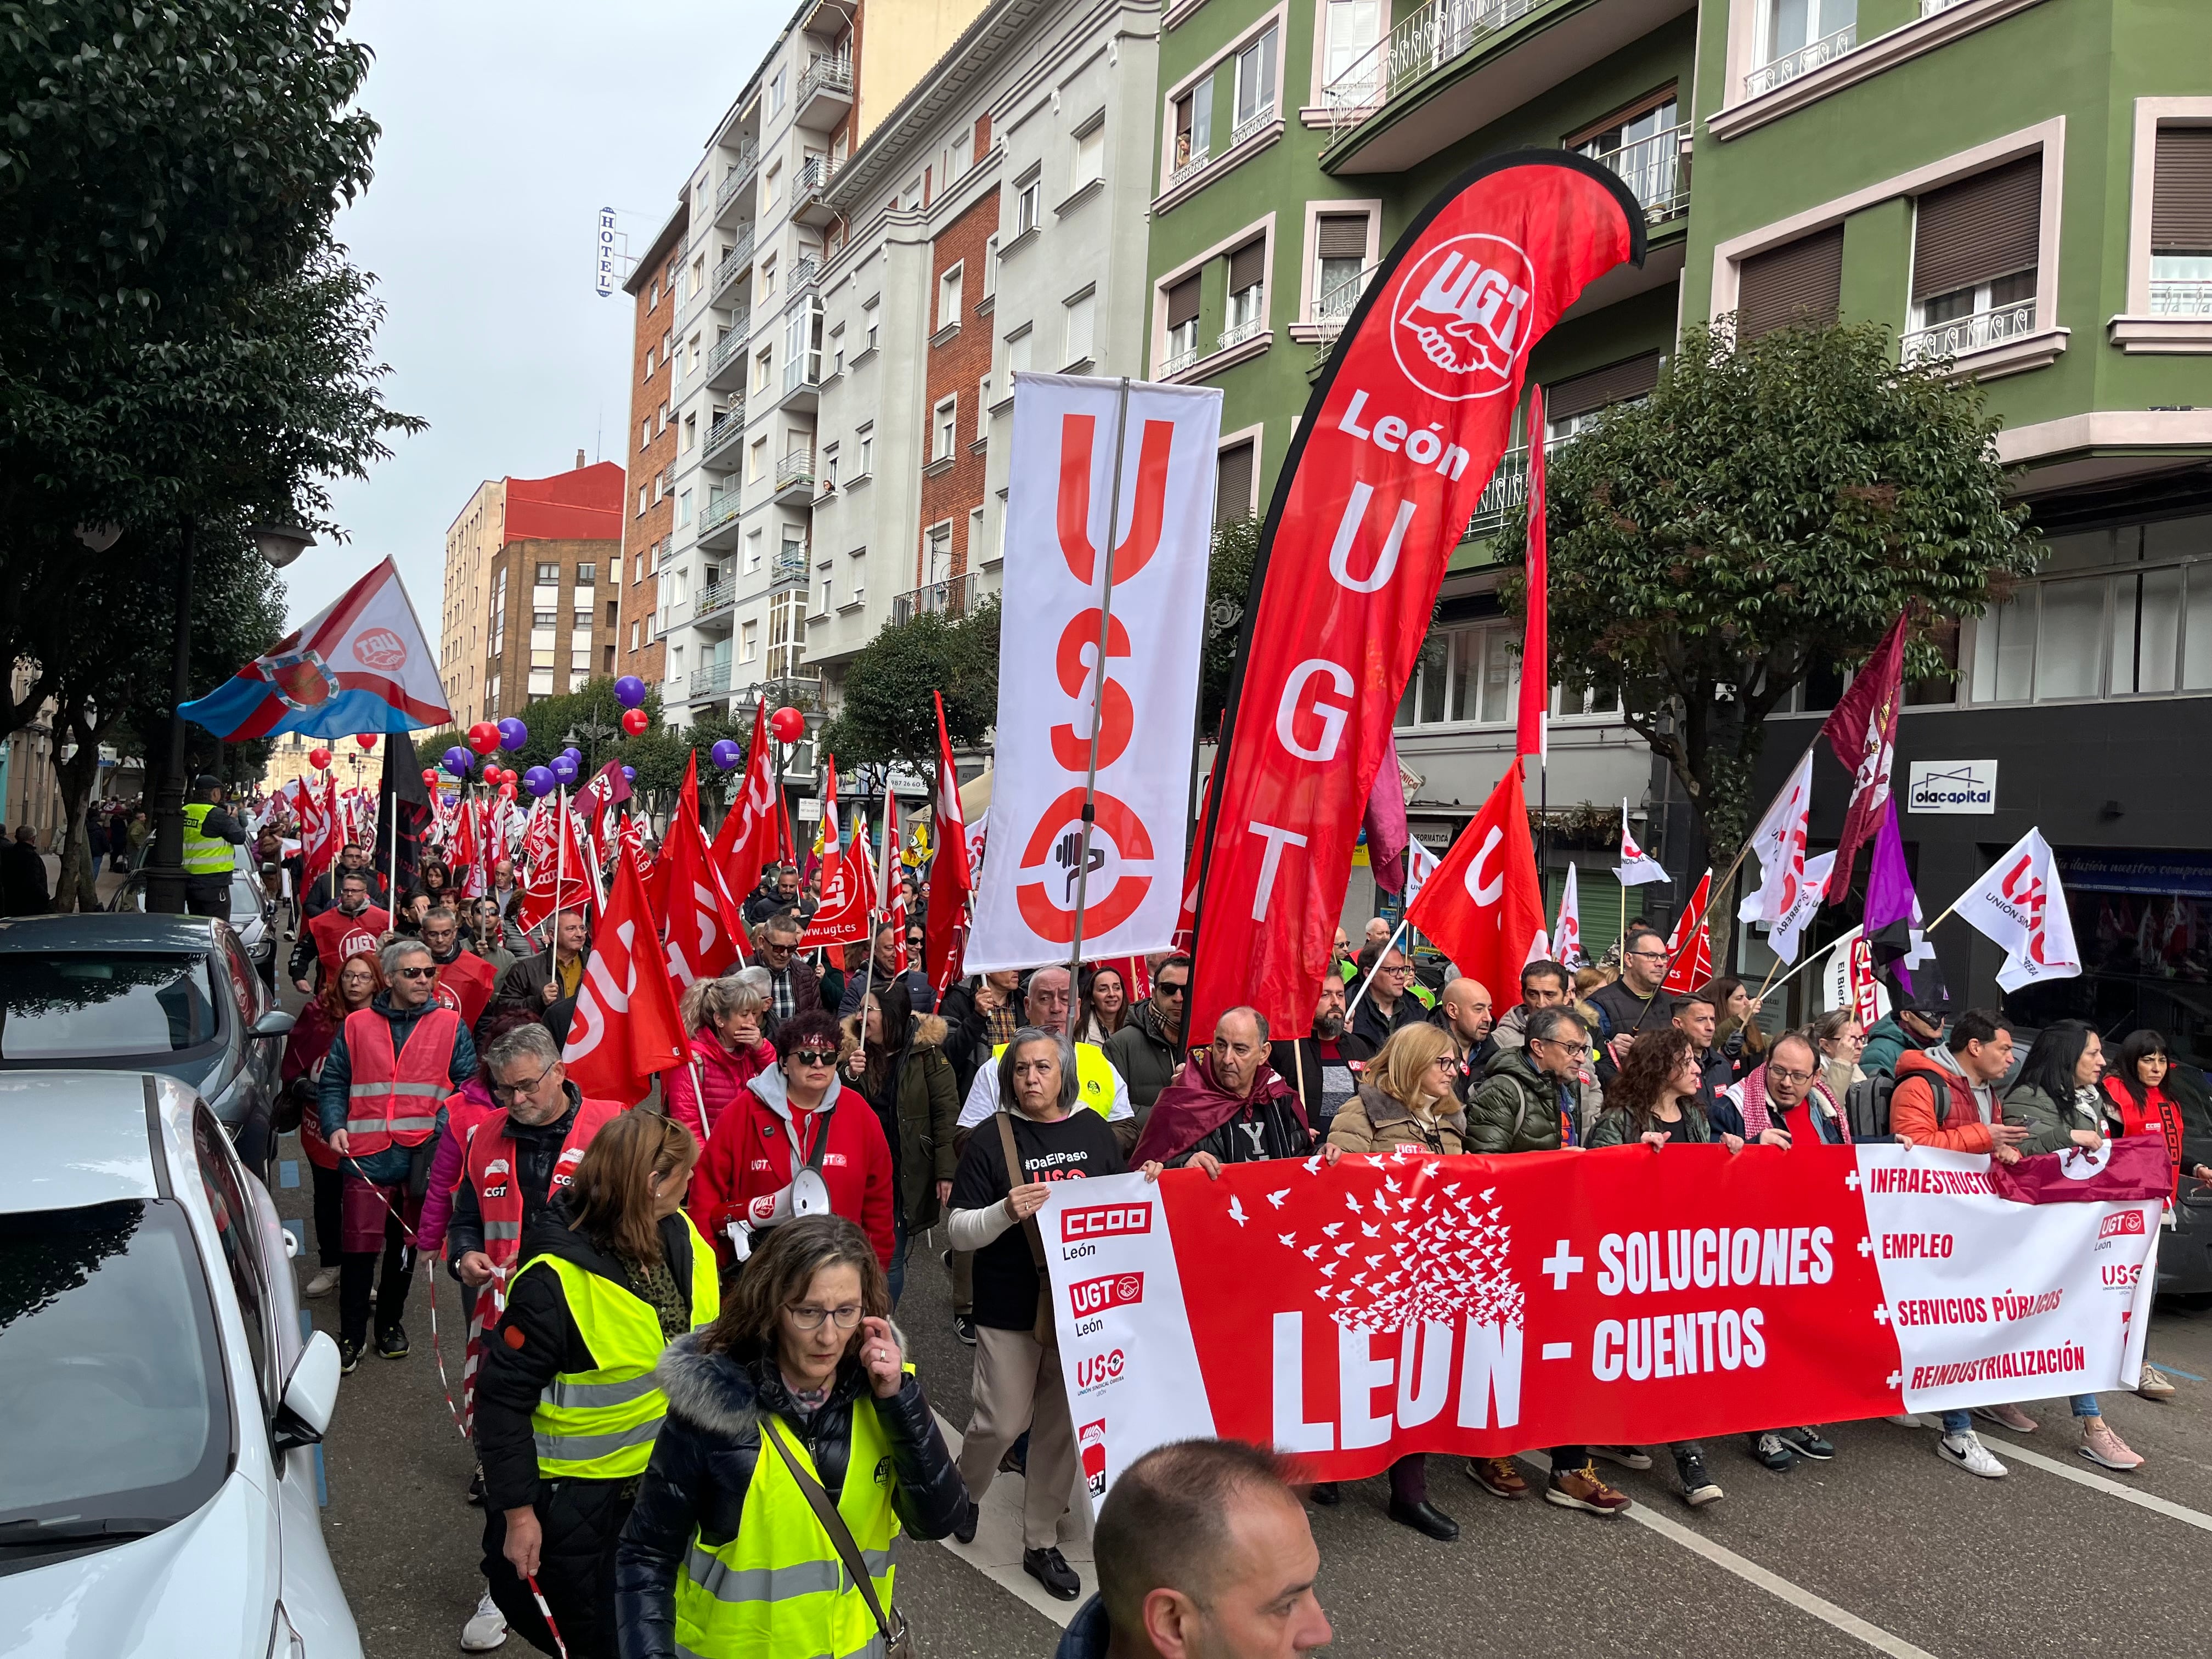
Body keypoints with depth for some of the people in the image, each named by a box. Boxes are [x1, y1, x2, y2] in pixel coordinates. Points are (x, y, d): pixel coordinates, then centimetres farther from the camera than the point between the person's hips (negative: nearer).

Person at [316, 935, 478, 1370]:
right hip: (365, 1157, -1)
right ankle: (351, 1335, 11)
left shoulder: (450, 1027, 5)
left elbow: (469, 1086, 3)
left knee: (404, 1246, 13)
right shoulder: (356, 1027, 7)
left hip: (422, 1156, 1)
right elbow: (332, 1084, 11)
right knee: (358, 1249, -2)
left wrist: (444, 1129, -11)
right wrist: (334, 1126, -5)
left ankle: (390, 1324, 30)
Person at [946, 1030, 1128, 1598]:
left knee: (1061, 1424, 10)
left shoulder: (1093, 1131, 4)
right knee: (1002, 1422, -1)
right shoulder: (992, 1141, -6)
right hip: (1010, 1308, -3)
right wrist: (1006, 1212, -25)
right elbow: (959, 1231, -7)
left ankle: (1042, 1543, 25)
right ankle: (965, 1492, 32)